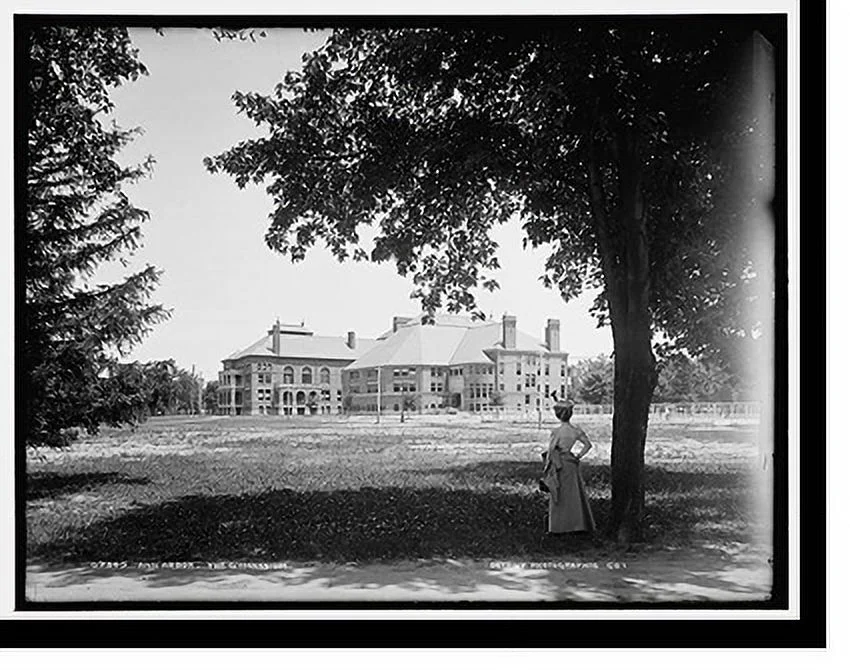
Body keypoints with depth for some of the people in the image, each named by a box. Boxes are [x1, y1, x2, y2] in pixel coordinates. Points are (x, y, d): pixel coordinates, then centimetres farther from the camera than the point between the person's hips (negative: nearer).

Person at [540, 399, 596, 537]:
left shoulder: (557, 431, -16)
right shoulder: (576, 430, -1)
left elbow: (550, 451, -14)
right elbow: (588, 445, 6)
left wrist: (546, 466, -2)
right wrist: (578, 456, 11)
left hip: (560, 464, -5)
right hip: (572, 463, 5)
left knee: (560, 497, 4)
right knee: (575, 494, 15)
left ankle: (560, 528, 10)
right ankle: (581, 525, 21)